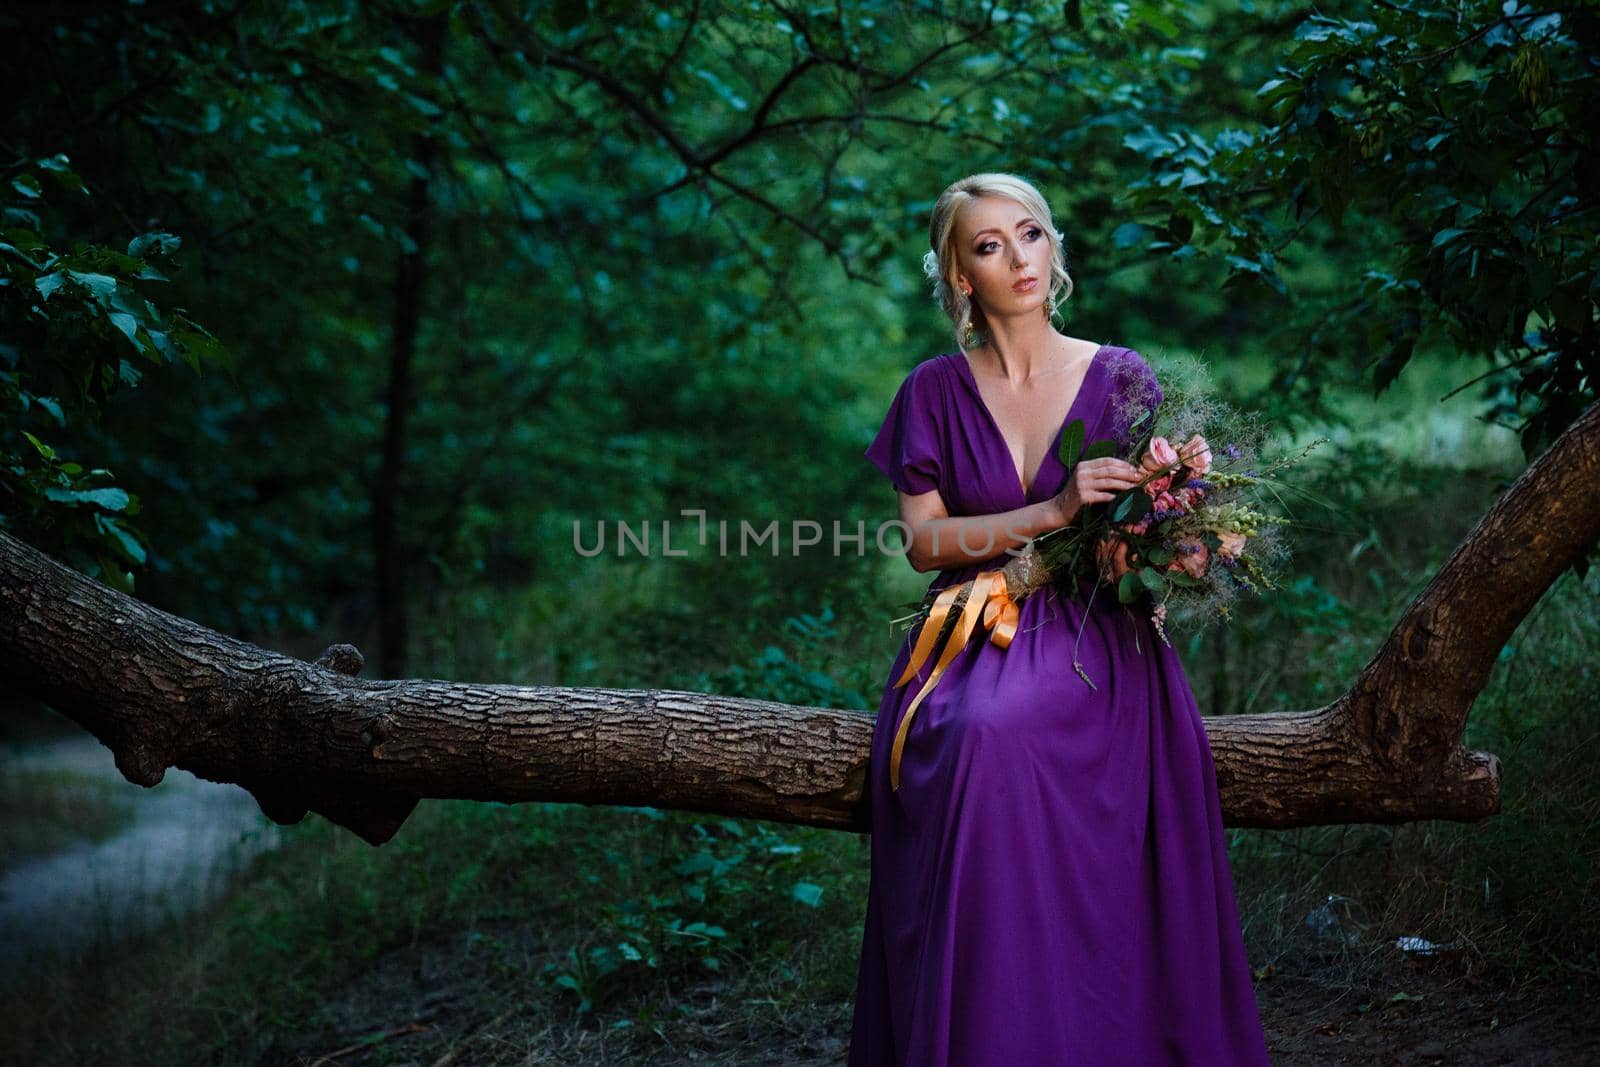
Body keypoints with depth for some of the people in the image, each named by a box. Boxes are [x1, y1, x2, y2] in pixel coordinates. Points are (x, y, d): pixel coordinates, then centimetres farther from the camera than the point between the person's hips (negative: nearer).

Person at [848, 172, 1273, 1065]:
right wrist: (1051, 512, -14)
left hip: (1093, 642, -1)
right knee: (981, 736, -33)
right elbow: (924, 541, -1)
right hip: (970, 641, 1)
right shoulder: (937, 392, 7)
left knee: (1006, 729, -34)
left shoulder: (1123, 378, 6)